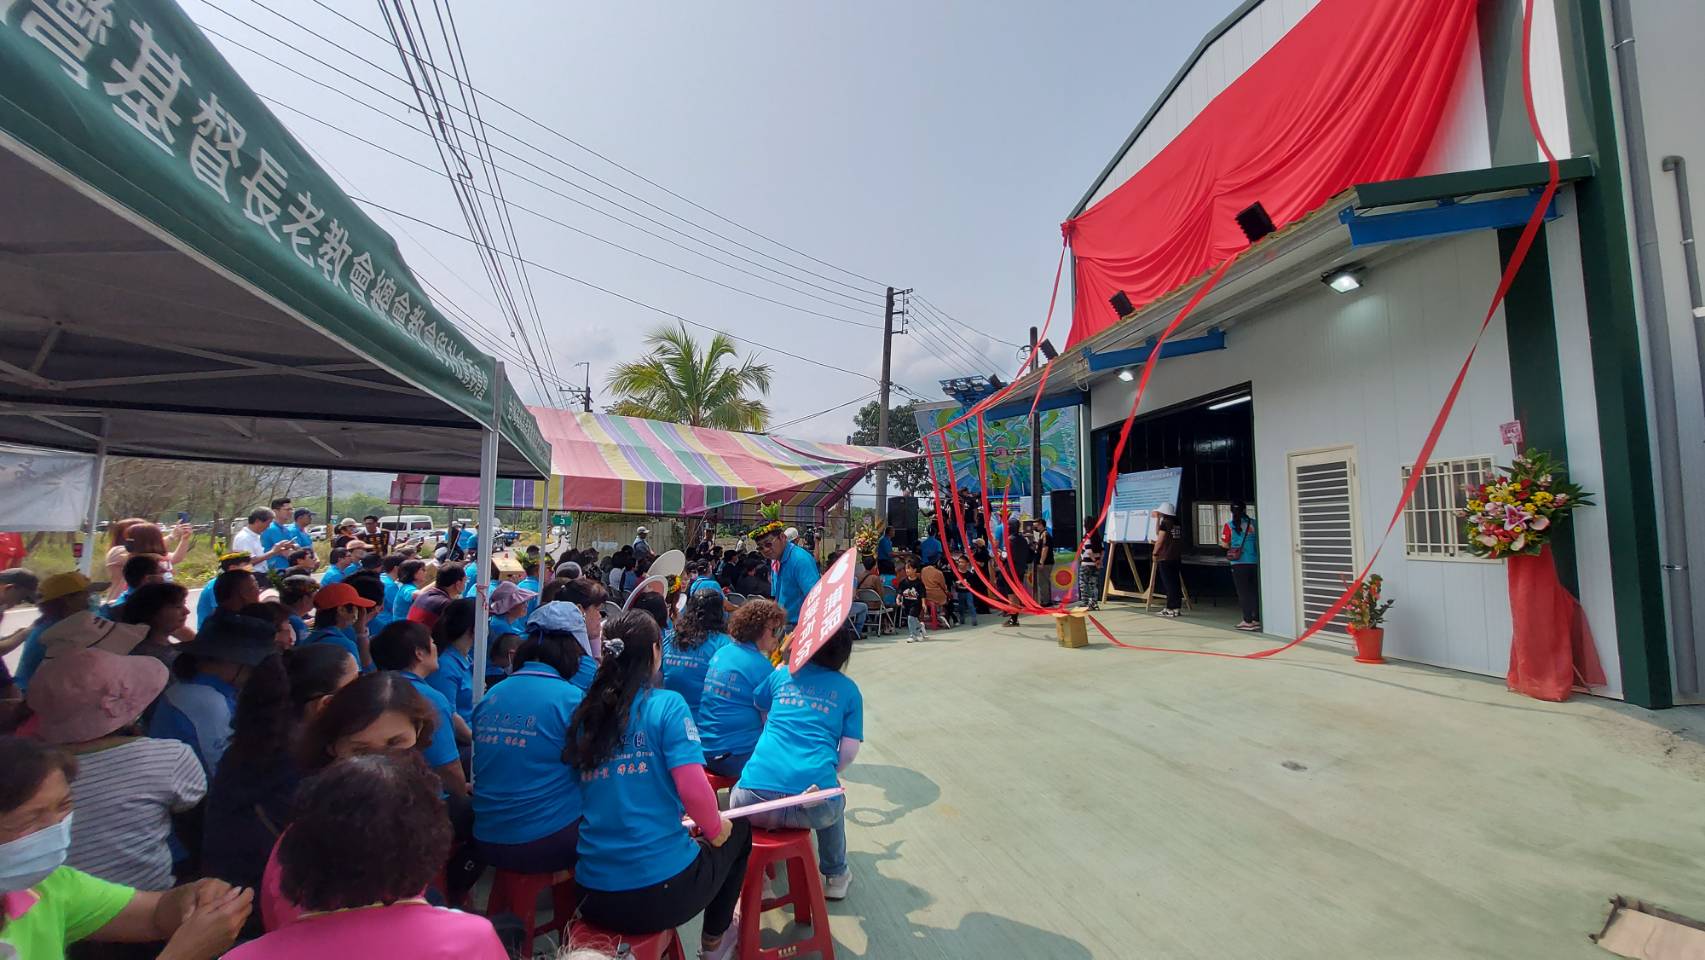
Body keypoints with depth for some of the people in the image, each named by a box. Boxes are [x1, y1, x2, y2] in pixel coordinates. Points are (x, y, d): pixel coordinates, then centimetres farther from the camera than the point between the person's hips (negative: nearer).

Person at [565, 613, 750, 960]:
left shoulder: (584, 715, 4)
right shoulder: (667, 704, -13)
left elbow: (614, 801, 14)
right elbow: (694, 790, -19)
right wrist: (716, 831, 1)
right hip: (662, 892, -5)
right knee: (737, 831, 24)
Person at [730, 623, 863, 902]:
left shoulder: (782, 675, 15)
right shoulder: (848, 689, 11)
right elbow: (849, 752, 6)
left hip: (754, 804, 1)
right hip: (814, 809, 0)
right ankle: (835, 875, 46)